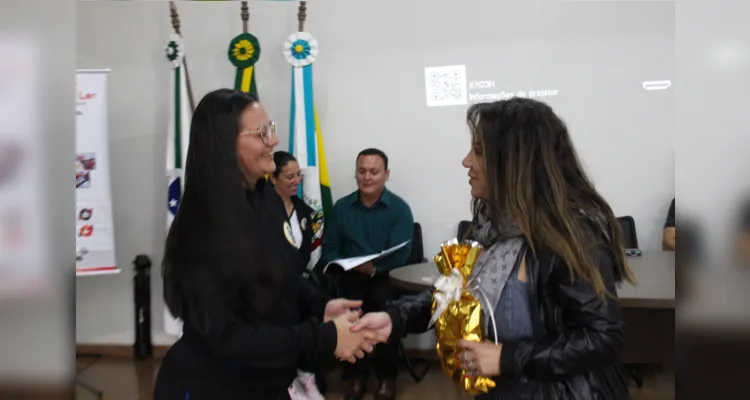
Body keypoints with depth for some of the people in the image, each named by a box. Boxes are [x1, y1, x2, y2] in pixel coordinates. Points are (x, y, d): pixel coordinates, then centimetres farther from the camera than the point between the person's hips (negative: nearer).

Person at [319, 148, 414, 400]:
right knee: (346, 305, -29)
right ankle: (355, 374, -10)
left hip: (387, 276, -2)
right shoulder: (341, 207, 9)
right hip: (351, 276, 2)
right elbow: (329, 248, 6)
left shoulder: (399, 208, -1)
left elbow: (400, 255, -11)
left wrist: (375, 268, -29)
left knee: (383, 302, -33)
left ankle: (387, 376, -12)